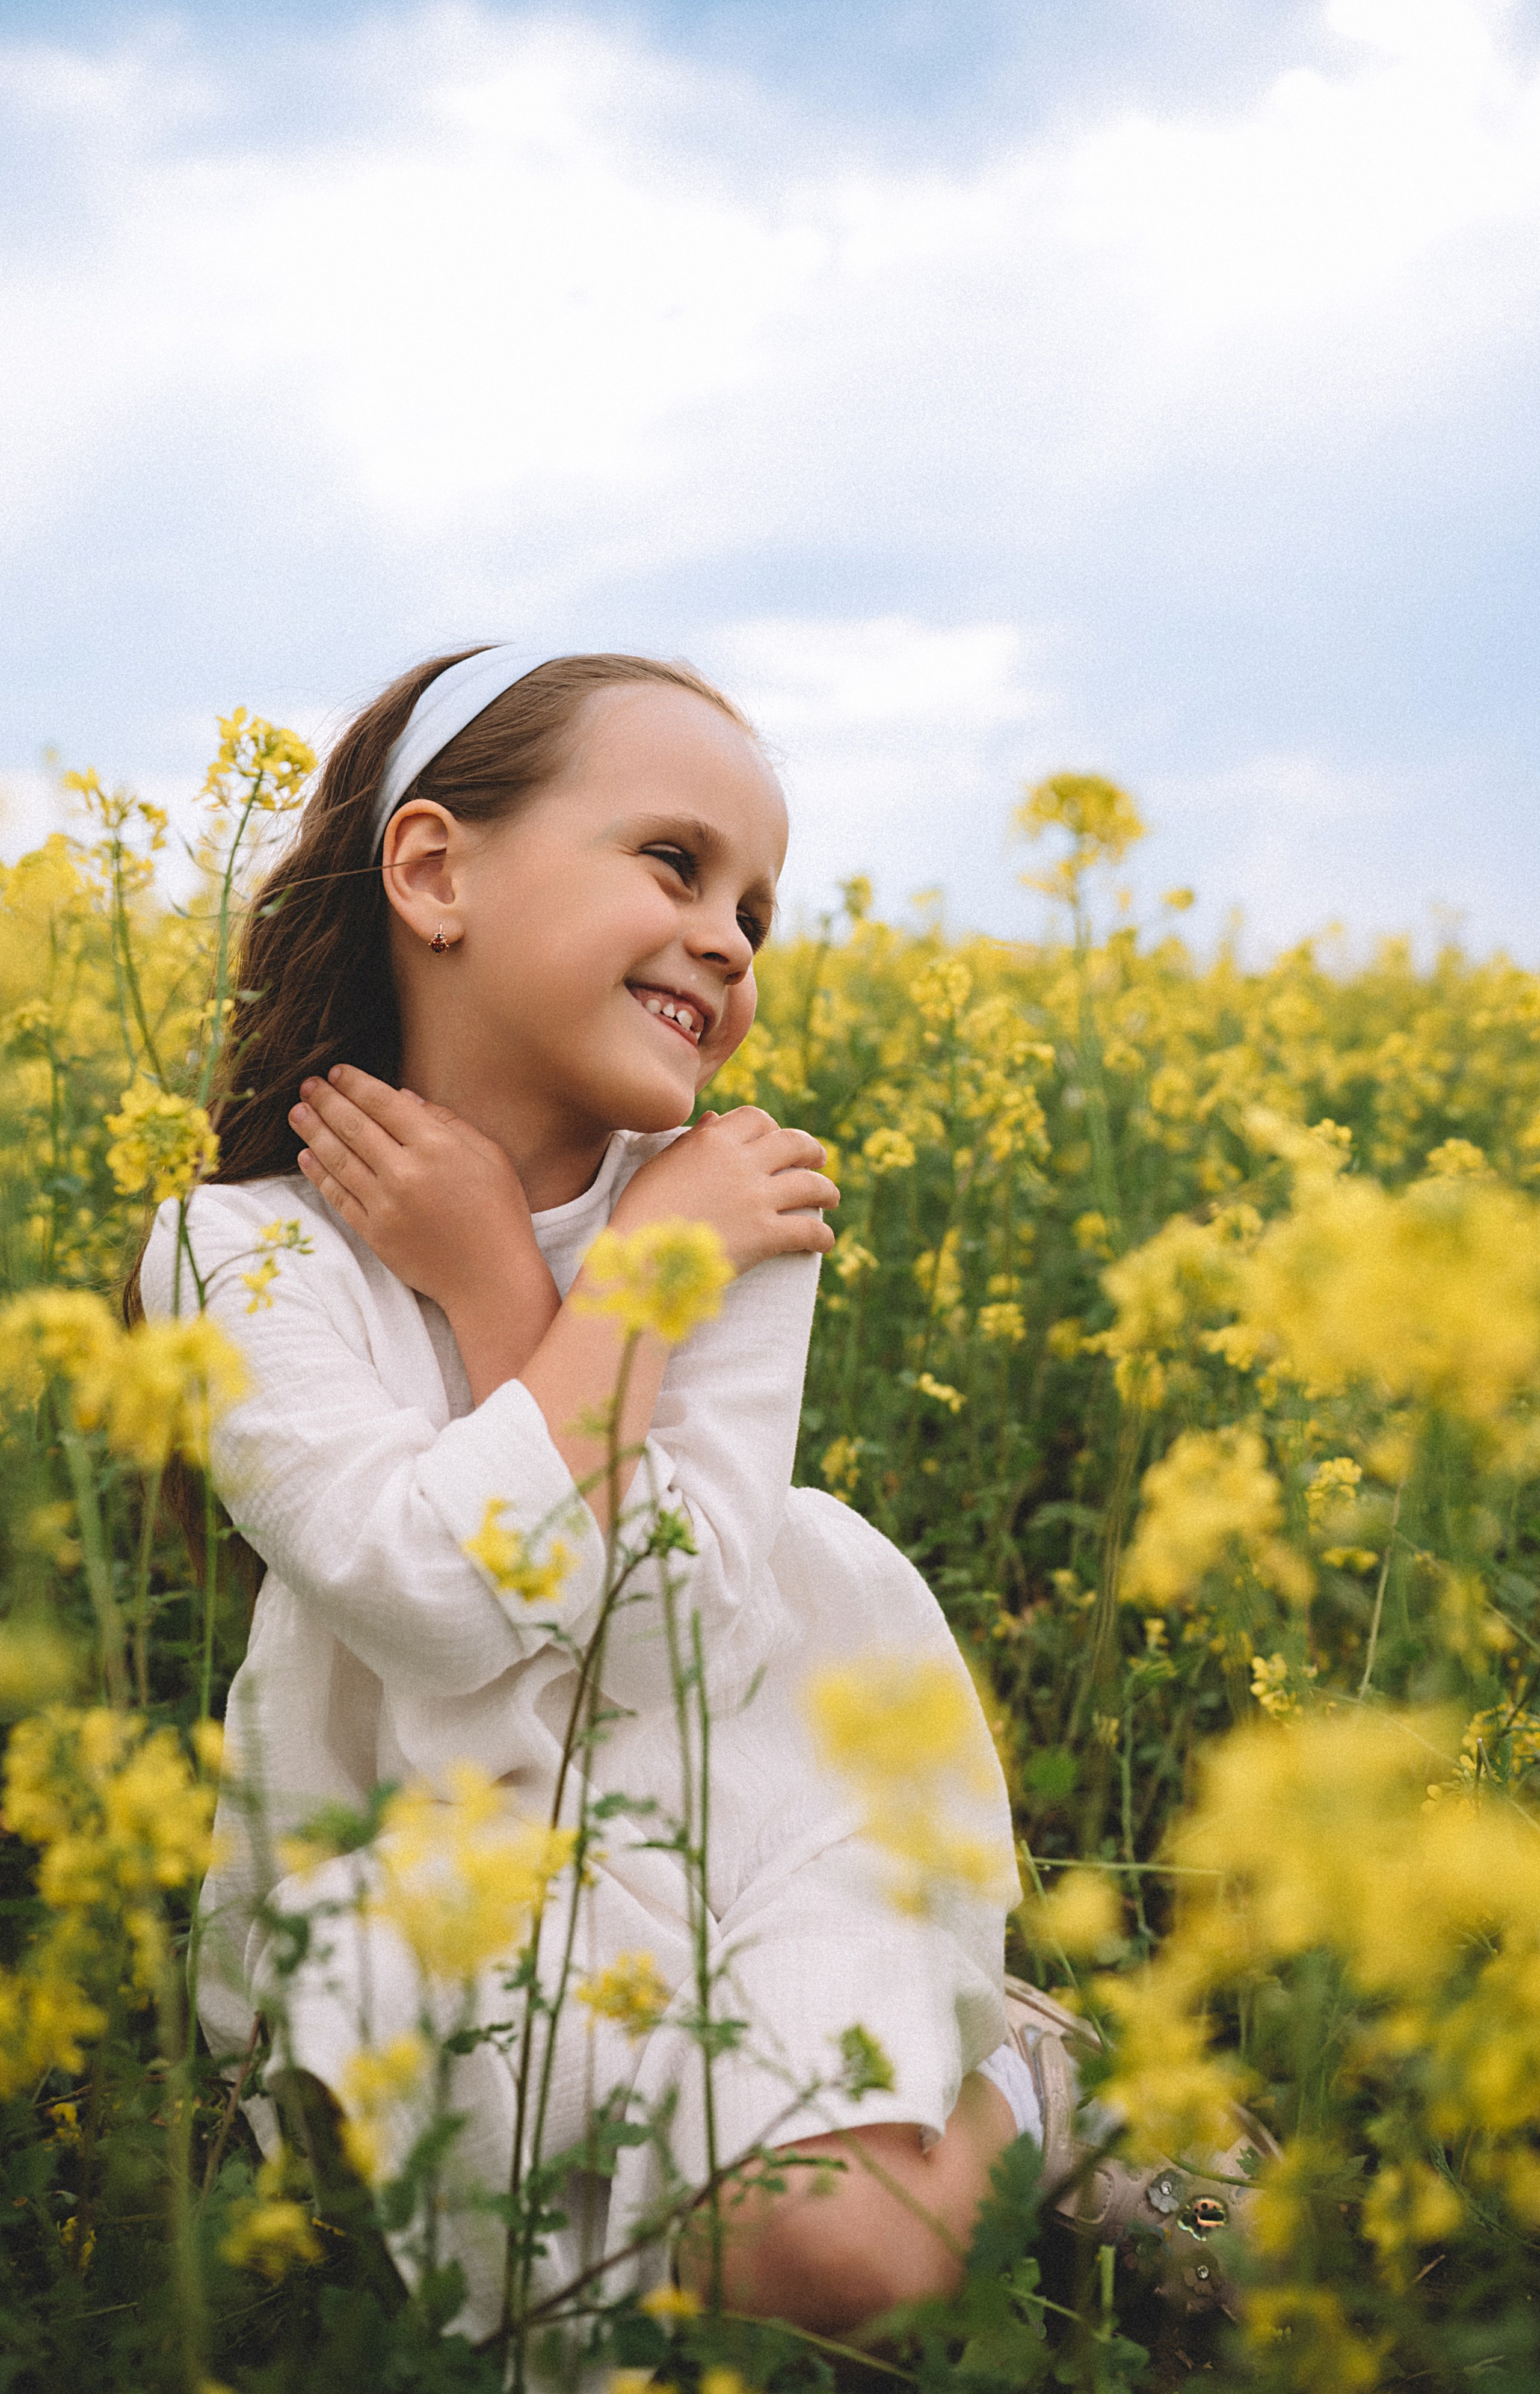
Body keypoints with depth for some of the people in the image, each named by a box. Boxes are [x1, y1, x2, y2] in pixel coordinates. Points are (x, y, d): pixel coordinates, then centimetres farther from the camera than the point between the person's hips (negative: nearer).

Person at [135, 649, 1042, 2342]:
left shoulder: (729, 1214, -8)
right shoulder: (237, 1251, -14)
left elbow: (664, 1640, -19)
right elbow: (441, 1602, -27)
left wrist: (493, 1283, -21)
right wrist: (628, 1272, -22)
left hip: (750, 1803, 0)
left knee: (838, 2256, -20)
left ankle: (986, 2087, 11)